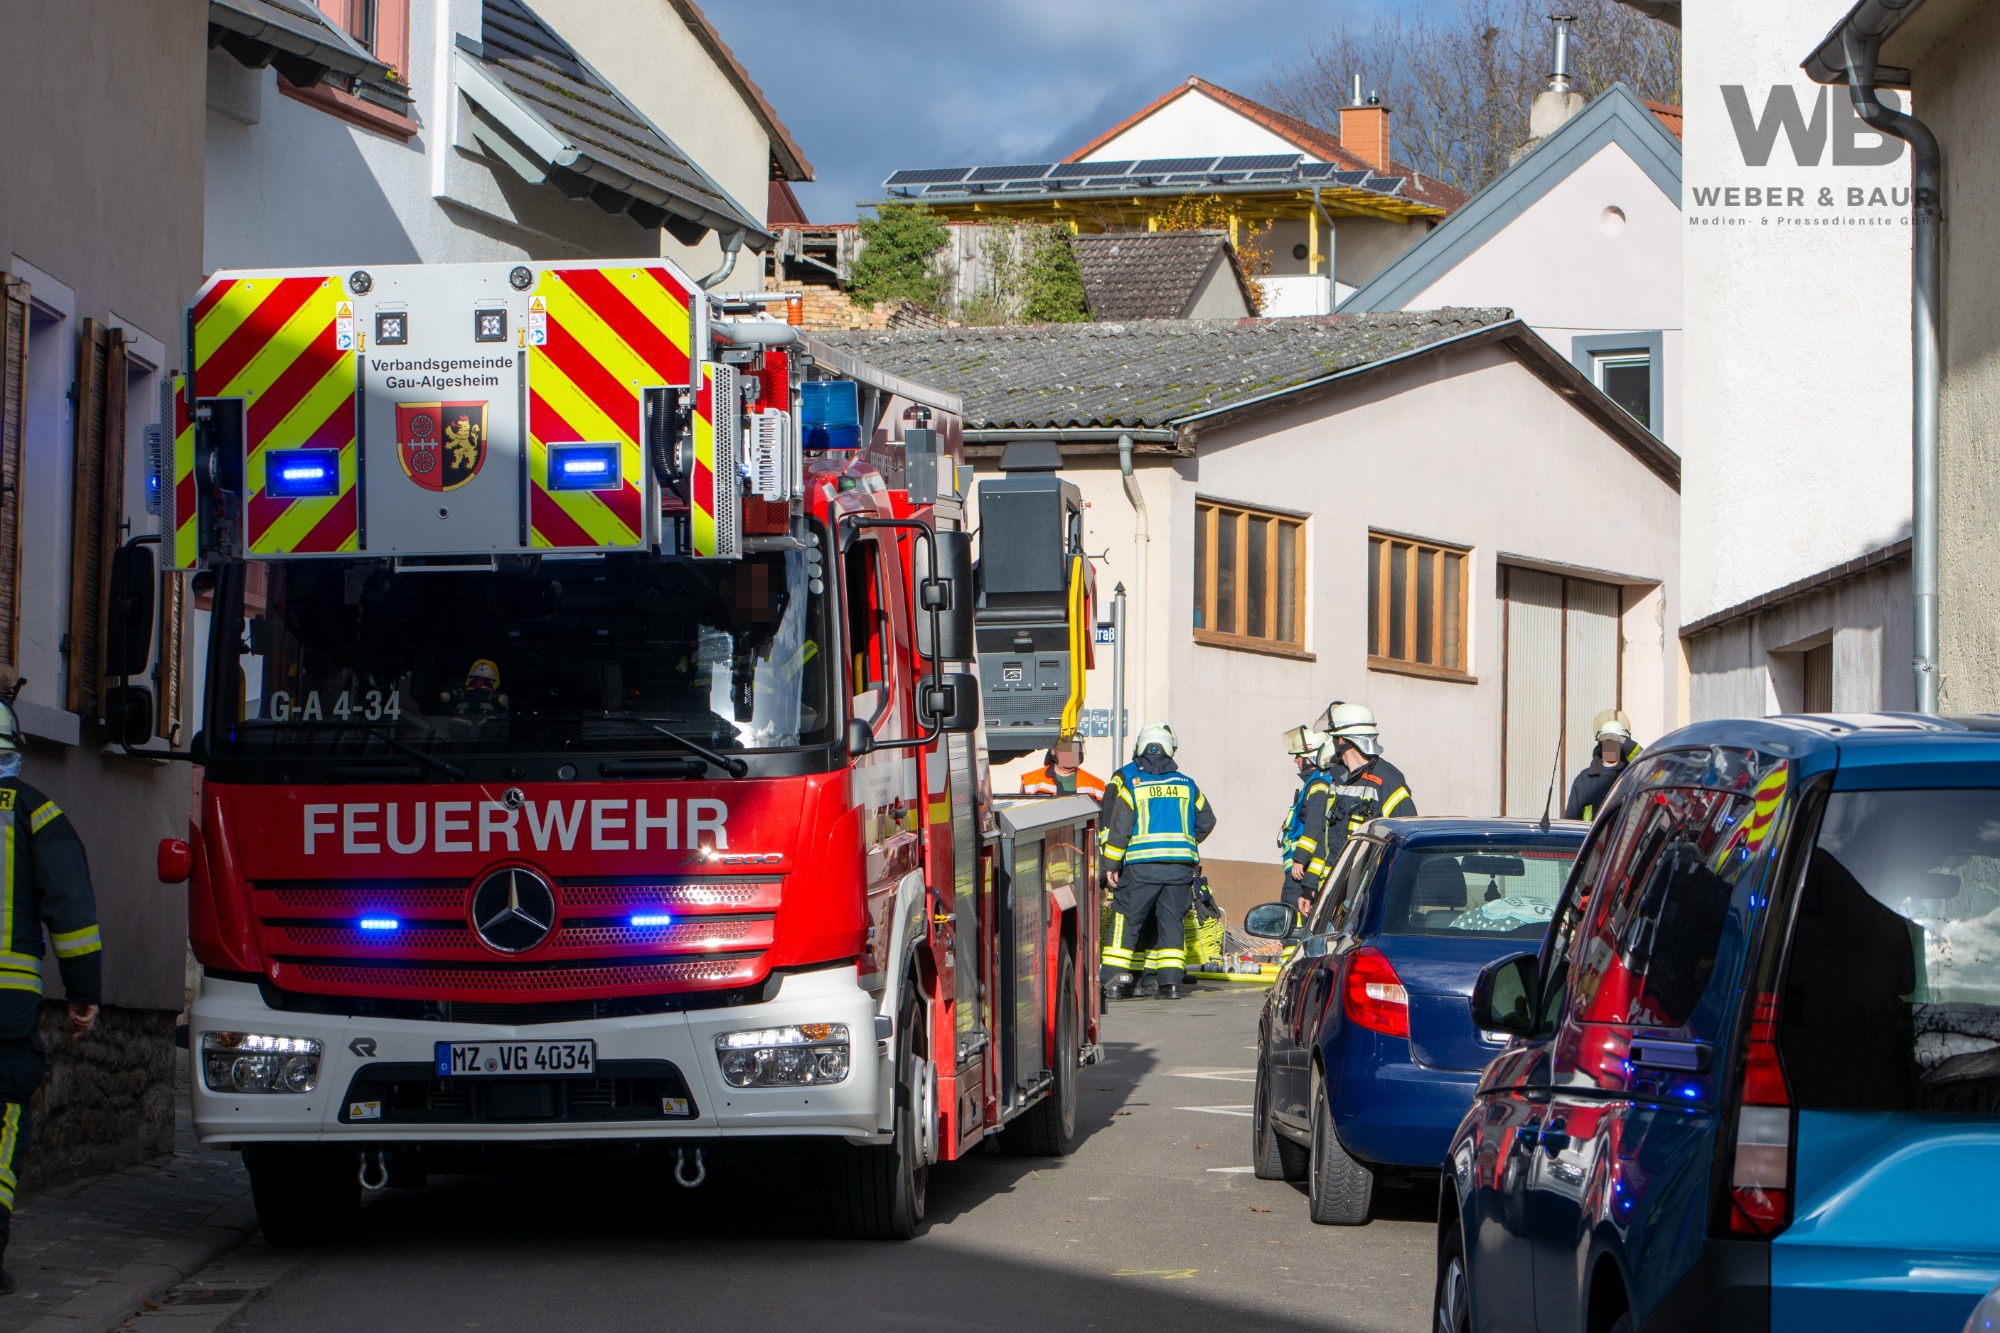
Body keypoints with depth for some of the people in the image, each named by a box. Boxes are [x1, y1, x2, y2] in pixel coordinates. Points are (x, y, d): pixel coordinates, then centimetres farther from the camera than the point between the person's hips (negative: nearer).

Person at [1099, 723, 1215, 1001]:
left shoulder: (1127, 780, -1)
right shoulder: (1186, 784, 10)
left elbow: (1119, 825, -5)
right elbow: (1206, 821, 17)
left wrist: (1111, 863, -1)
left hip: (1141, 864, -3)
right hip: (1181, 864, 3)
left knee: (1125, 917, 5)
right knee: (1172, 920, 8)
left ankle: (1116, 977, -1)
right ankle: (1171, 980, 1)